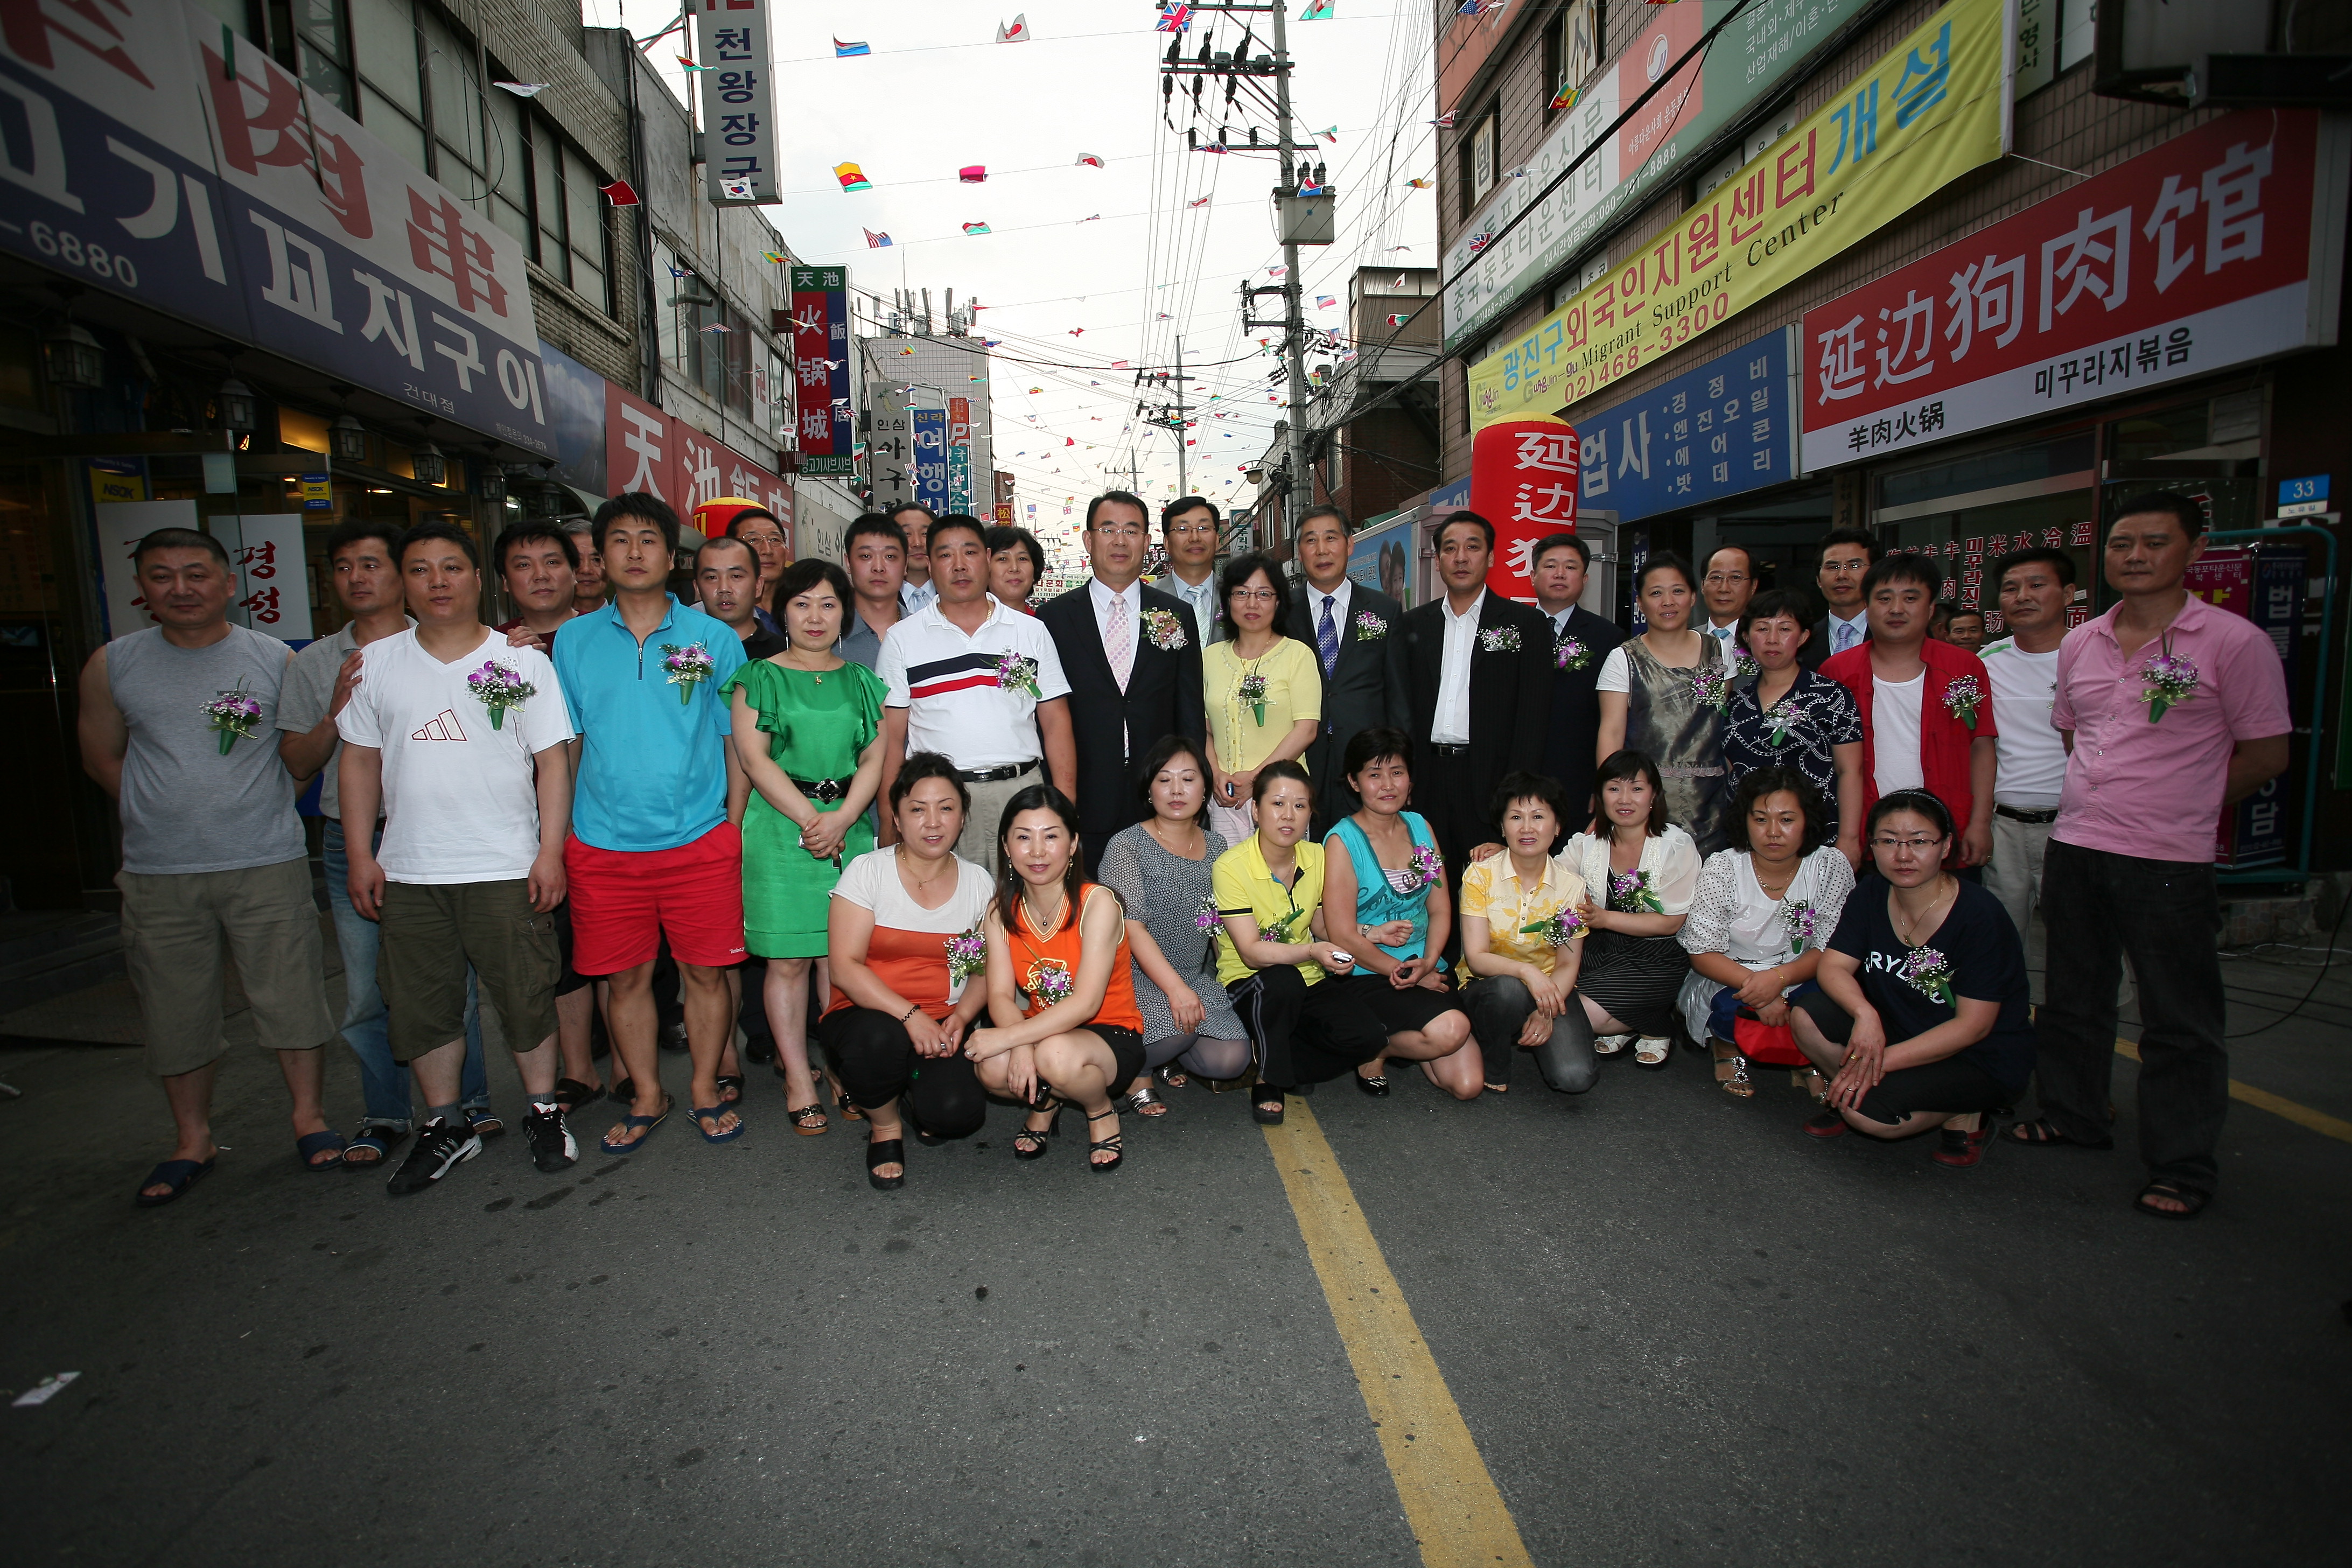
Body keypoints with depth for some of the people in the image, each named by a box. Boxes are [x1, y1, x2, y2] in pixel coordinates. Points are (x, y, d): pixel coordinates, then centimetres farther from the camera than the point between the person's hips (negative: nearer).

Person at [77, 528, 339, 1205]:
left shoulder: (277, 660, 1)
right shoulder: (111, 666, 5)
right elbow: (103, 758, 14)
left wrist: (257, 808, 1)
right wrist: (174, 814, 6)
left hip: (267, 866, -2)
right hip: (158, 875, 2)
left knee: (290, 997, 2)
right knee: (175, 1013, 10)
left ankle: (309, 1118, 18)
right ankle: (192, 1141, 26)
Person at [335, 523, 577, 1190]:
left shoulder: (522, 662, 1)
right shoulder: (376, 662, 8)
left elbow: (553, 762, -1)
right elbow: (359, 759, 10)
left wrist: (551, 852, -8)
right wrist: (360, 855, 5)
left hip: (507, 867, -3)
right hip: (408, 872, 3)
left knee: (526, 997, 4)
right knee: (420, 1004, 11)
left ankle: (544, 1112, 22)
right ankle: (445, 1128, 27)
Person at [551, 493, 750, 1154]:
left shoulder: (714, 638, 3)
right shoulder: (573, 640, 8)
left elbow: (737, 742, 5)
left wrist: (735, 830, 0)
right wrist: (558, 839, 7)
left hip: (699, 841, -1)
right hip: (603, 845, 2)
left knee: (706, 971, 5)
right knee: (626, 976, 9)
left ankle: (705, 1090, 23)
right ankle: (646, 1098, 26)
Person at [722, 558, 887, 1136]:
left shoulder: (861, 681, 14)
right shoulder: (758, 677, 7)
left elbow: (875, 758, 6)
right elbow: (753, 757, -3)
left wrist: (841, 818, -10)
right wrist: (810, 818, -11)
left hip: (851, 825, 2)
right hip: (781, 827, -2)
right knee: (788, 958, 0)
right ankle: (798, 1079, 10)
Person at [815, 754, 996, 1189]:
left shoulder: (977, 882, 4)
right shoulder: (868, 871, -6)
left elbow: (986, 970, 9)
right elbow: (844, 966, -13)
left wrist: (961, 1017, -12)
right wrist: (909, 1015, -24)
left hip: (941, 1026, 2)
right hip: (865, 1016, -1)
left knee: (958, 1113, -25)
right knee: (880, 1038, -37)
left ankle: (917, 1094, 14)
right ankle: (885, 1126, -3)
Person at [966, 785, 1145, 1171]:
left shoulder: (1097, 903, -18)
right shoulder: (1002, 911, -3)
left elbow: (1086, 1004, -25)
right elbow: (1001, 995, -11)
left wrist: (1007, 1037, -31)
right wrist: (1020, 1046, -32)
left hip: (1111, 1035, -4)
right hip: (1042, 1032, 4)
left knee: (1056, 1056, -37)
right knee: (992, 1068, -28)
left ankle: (1103, 1113, -1)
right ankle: (1044, 1103, 9)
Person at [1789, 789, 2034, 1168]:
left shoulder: (1980, 917, -21)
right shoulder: (1870, 898, -4)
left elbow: (1974, 1025, -22)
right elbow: (1833, 967, -11)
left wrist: (1883, 1059, -27)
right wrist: (1865, 1014, -33)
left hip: (1979, 1058, -5)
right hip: (1897, 1031, 5)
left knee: (1867, 1112, -27)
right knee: (1808, 1018, -21)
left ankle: (1963, 1114, 1)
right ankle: (1846, 1094, 4)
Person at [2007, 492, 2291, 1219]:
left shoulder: (2234, 642, -7)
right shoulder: (2079, 643, 8)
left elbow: (2267, 754, -4)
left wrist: (2182, 806, -1)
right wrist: (2103, 798, 11)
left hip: (2169, 861, -5)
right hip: (2073, 847, 6)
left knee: (2179, 1021, 4)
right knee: (2072, 996, 18)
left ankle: (2184, 1167, 17)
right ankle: (2073, 1116, 35)